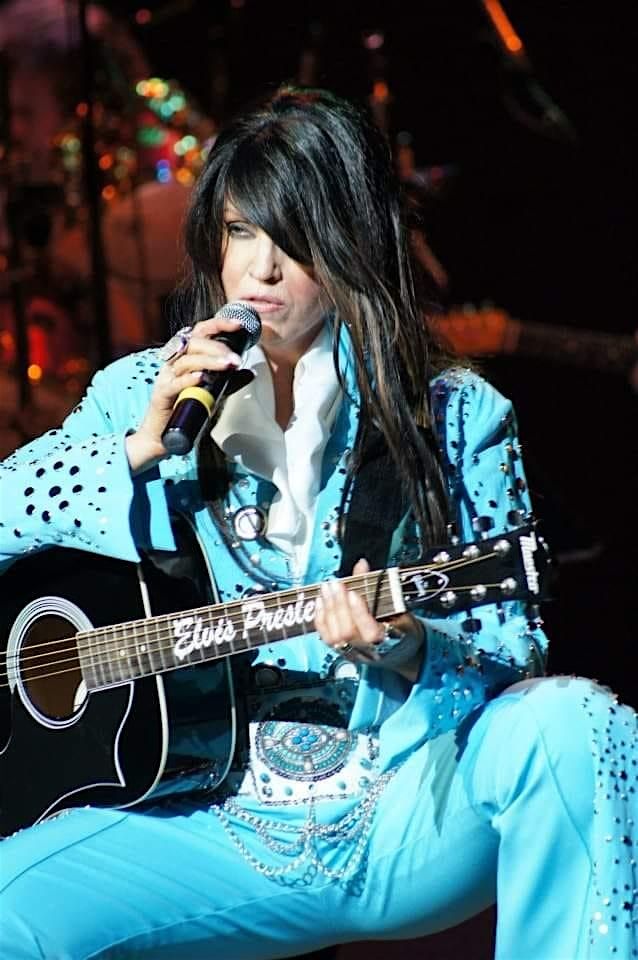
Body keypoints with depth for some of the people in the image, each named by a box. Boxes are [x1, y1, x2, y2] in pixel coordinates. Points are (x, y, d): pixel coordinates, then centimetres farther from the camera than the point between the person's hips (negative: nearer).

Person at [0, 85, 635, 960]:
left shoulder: (457, 416, 4)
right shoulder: (141, 394, 10)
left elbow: (511, 654, 0)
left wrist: (406, 650, -21)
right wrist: (141, 450, -8)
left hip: (412, 815, 0)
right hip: (214, 816, 1)